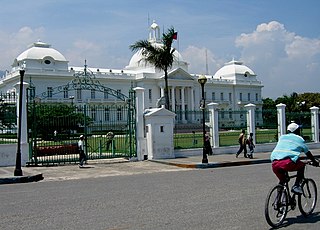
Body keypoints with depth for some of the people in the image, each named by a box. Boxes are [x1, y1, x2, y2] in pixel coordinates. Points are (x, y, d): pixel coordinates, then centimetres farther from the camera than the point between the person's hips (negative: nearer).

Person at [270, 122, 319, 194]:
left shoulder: (282, 137, 28)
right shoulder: (299, 139, 17)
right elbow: (308, 153, 25)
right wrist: (315, 162, 41)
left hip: (275, 164, 5)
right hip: (288, 163, -5)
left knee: (282, 181, 28)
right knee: (302, 165, 23)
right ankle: (296, 186, 10)